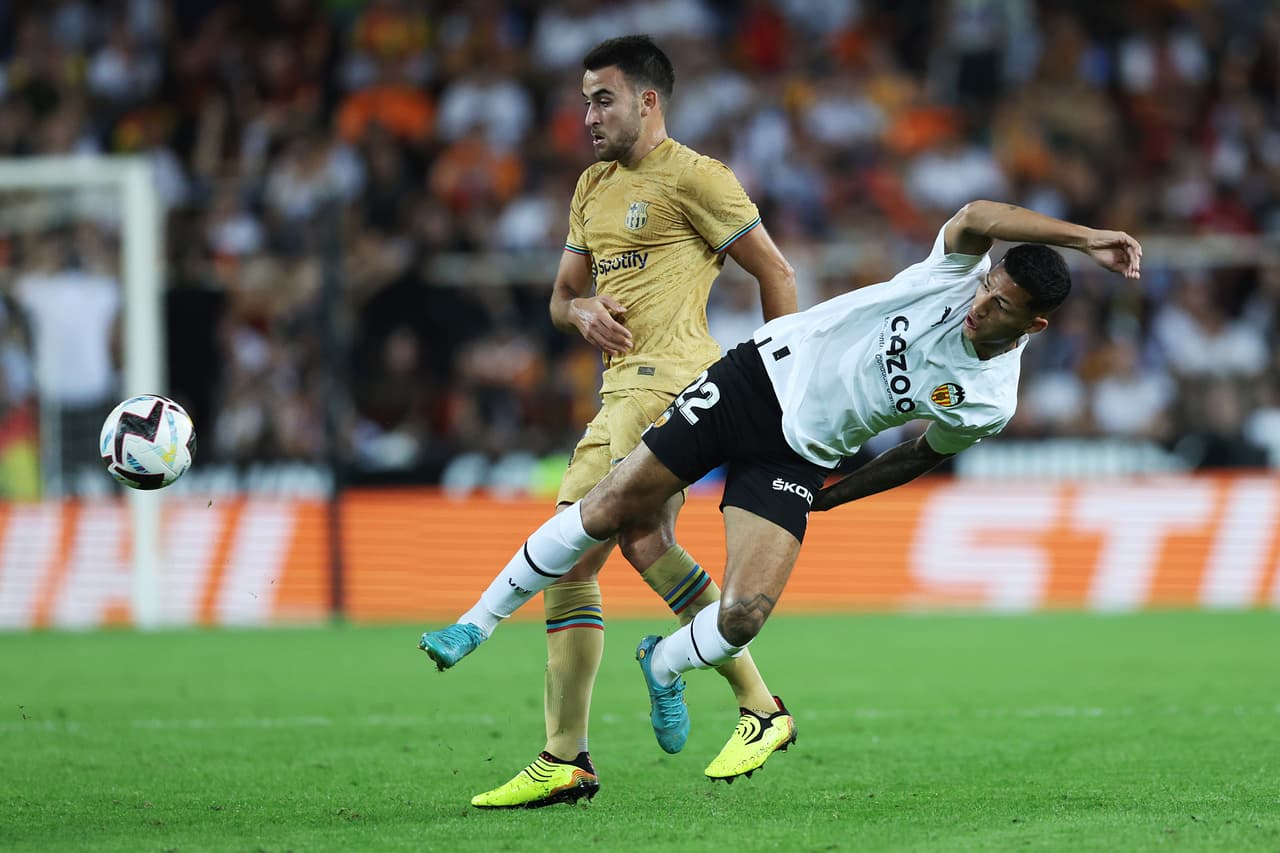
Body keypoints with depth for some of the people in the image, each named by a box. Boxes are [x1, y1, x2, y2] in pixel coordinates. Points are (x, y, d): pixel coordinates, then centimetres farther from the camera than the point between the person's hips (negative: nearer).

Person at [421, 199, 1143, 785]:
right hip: (756, 377, -1)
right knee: (605, 513, -2)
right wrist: (1083, 237, -37)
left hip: (798, 461, 1)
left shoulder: (989, 403, -10)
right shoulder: (960, 269, -13)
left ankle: (665, 666, 22)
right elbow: (978, 216, -35)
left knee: (743, 617, -15)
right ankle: (481, 620, 21)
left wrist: (832, 497, 15)